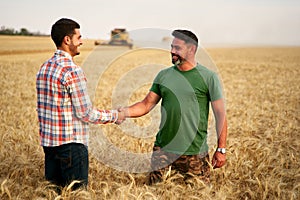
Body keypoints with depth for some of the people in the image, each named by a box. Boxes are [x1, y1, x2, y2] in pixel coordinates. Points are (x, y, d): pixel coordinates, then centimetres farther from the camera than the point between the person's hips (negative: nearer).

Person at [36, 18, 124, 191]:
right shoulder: (72, 71, -18)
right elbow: (85, 113, -17)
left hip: (48, 141, 9)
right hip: (71, 144, -8)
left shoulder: (44, 68, 8)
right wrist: (114, 116, -3)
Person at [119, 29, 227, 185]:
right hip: (162, 149, 3)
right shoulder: (164, 75, 8)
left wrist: (221, 149, -6)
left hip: (194, 152, -3)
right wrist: (126, 112, -12)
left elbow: (220, 115, -2)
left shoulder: (208, 77, -3)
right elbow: (147, 104, 8)